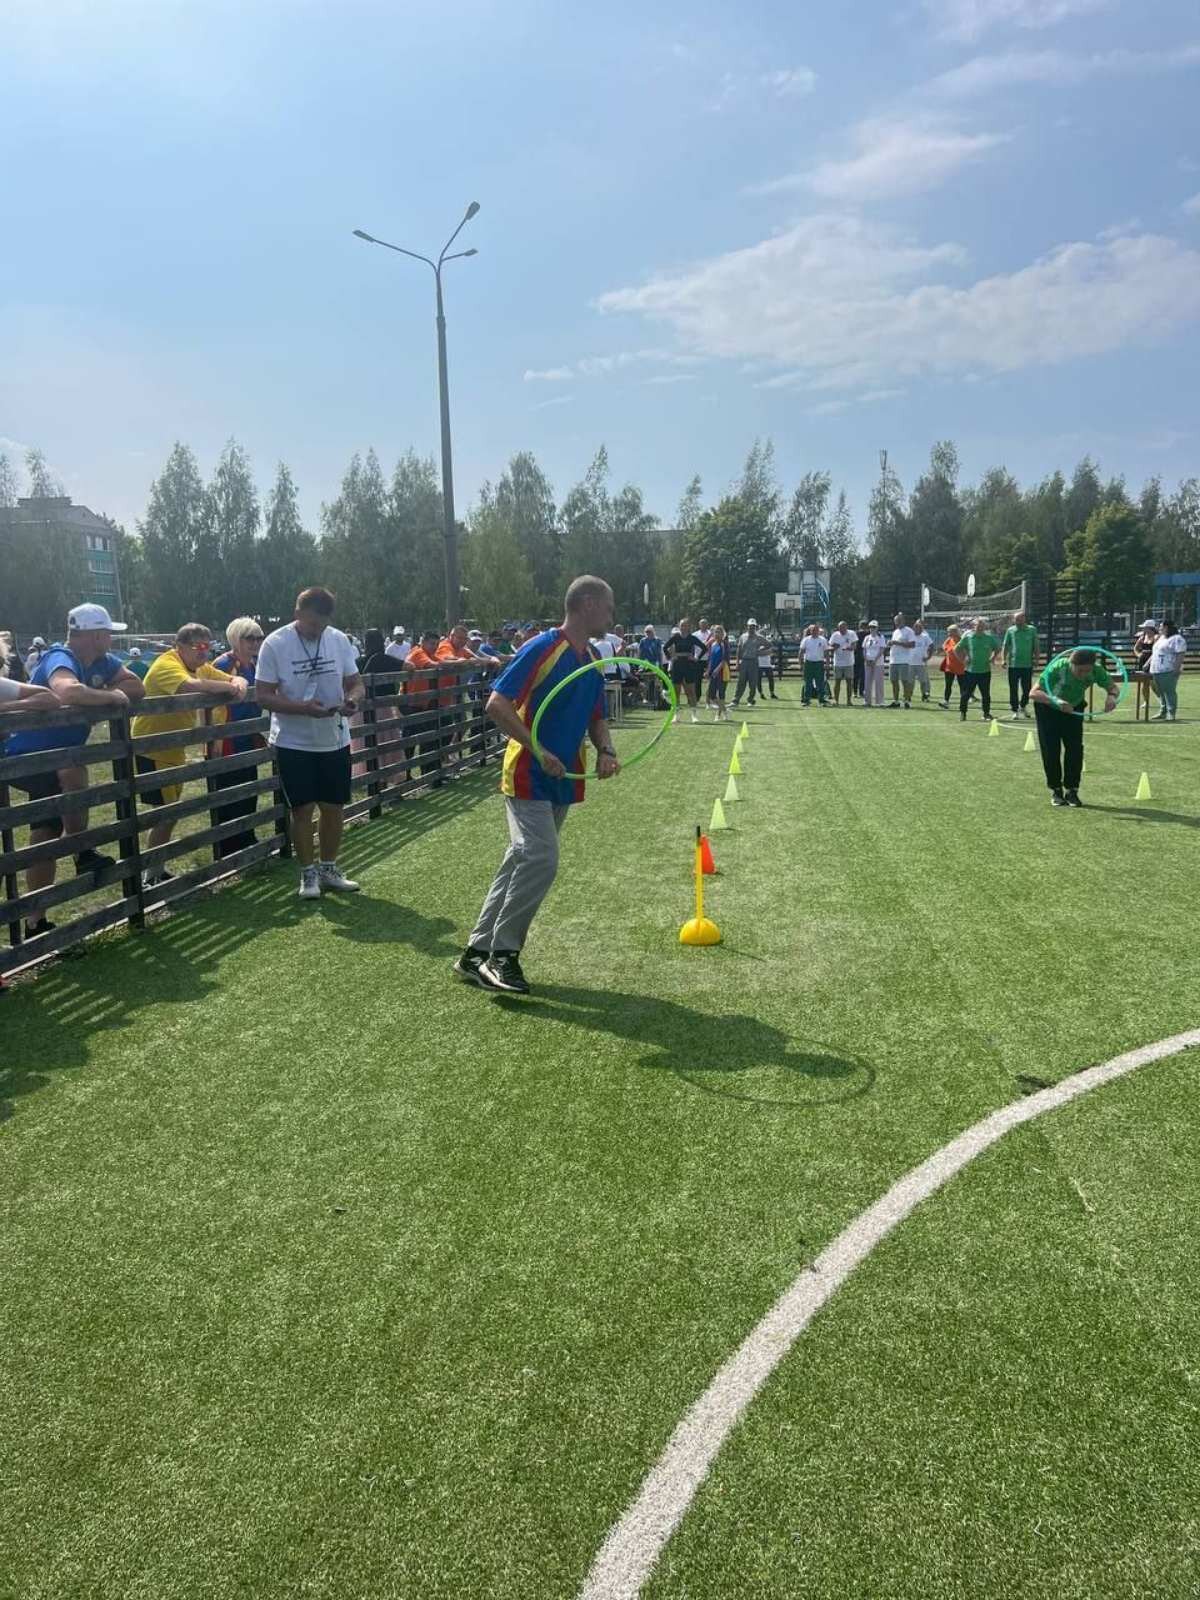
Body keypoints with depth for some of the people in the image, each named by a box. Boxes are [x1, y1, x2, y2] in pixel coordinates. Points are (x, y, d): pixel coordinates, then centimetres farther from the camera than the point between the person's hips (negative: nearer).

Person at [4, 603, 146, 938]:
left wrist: (102, 695, -17)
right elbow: (69, 692, -46)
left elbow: (138, 688, -1)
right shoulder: (60, 659, -25)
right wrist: (110, 696, -30)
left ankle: (36, 924, 16)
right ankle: (83, 854, -19)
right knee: (74, 768, -35)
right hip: (24, 758, -9)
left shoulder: (102, 662, 1)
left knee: (46, 838, 9)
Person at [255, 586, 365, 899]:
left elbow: (356, 682, 6)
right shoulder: (275, 644, -12)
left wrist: (354, 698, -18)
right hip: (294, 743, -4)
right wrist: (304, 708, -27)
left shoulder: (339, 640, -1)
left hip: (335, 741, 4)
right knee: (303, 809, 2)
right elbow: (264, 696, -12)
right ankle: (308, 873, 18)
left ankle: (328, 868, 28)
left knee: (334, 806, 11)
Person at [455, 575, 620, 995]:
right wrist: (538, 751, -22)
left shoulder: (593, 660, 12)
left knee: (520, 863, 10)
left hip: (564, 782, 8)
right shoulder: (542, 648, -13)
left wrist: (605, 751, 0)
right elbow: (497, 705, -18)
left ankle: (477, 954, 18)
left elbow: (596, 718, 21)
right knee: (540, 859, -17)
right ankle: (502, 954, -3)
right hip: (528, 778, -8)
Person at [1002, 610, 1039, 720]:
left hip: (1028, 664, 1)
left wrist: (1036, 659, 0)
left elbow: (1035, 646, 7)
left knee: (1027, 688, 7)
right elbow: (1005, 646, 5)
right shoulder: (1010, 631, 3)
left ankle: (1023, 706, 30)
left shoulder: (1032, 630, 3)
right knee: (1013, 689, 1)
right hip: (1013, 664, -1)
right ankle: (1015, 711, 9)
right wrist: (1004, 659, -5)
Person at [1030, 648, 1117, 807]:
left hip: (1074, 707, 3)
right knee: (1051, 750, -5)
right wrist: (1056, 701, -59)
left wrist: (1111, 696, -37)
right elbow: (1033, 693, -42)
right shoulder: (1057, 669, -39)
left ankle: (1071, 790, 8)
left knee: (1075, 749, -5)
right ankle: (1055, 791, 10)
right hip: (1048, 709, -3)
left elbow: (1112, 686, -12)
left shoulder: (1096, 670, -28)